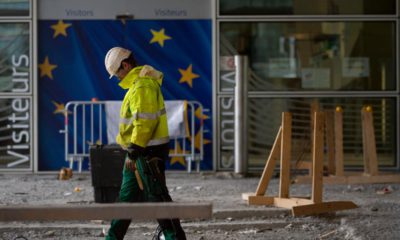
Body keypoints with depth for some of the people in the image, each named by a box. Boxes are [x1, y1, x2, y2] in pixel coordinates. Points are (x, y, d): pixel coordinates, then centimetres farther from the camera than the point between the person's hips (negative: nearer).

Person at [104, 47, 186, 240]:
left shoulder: (142, 86, -18)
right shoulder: (138, 83, 16)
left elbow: (144, 122, -24)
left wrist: (133, 152, -23)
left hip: (148, 152, -11)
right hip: (143, 151, 11)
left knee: (156, 196, -6)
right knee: (127, 195, 15)